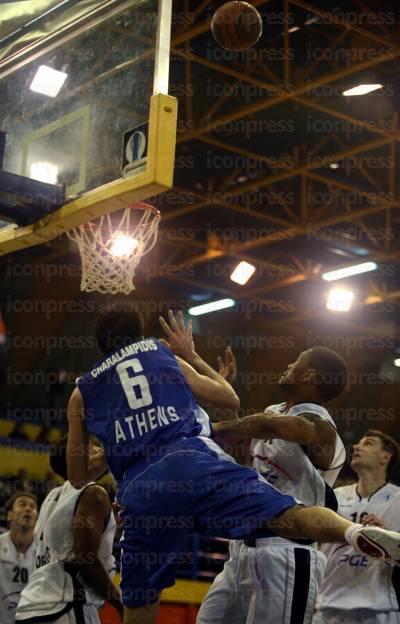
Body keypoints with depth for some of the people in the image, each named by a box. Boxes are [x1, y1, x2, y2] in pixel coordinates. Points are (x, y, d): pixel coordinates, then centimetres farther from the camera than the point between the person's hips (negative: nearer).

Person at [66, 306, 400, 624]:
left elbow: (78, 478, 25)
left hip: (139, 487, 1)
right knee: (285, 516, -18)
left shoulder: (81, 392, 24)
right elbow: (231, 399, 27)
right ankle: (357, 532, -47)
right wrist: (192, 356, 39)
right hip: (194, 458, -1)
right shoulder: (165, 356, 23)